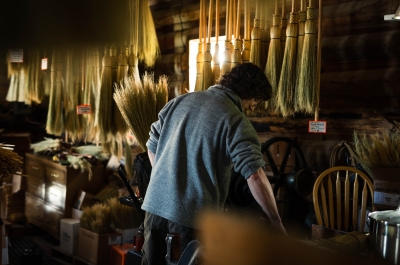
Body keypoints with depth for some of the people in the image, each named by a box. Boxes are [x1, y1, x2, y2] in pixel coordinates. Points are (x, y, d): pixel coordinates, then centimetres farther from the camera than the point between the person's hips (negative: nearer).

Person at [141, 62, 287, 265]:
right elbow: (255, 176, -18)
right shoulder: (235, 120, -9)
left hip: (154, 204, 6)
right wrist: (276, 224, -10)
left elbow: (152, 146, 16)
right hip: (194, 216, -5)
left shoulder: (179, 101, 9)